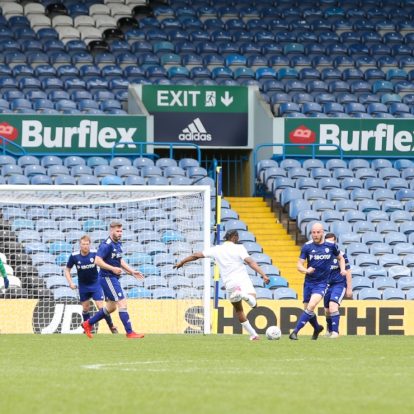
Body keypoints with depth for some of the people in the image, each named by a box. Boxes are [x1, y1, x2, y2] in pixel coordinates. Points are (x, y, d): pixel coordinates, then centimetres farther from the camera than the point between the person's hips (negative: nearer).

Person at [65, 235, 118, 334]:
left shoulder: (95, 253, -17)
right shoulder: (74, 256, -13)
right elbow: (67, 270, 0)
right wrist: (70, 282, -11)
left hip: (95, 284, -2)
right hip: (83, 286, 2)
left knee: (100, 306, -9)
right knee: (85, 308, 9)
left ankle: (111, 326, 6)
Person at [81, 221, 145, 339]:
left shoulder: (118, 244, 12)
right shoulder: (107, 245, -17)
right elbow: (97, 260, -23)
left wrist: (132, 271, 17)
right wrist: (113, 268, -28)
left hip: (114, 278, 10)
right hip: (108, 278, -10)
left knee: (111, 307, 17)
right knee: (122, 303, -12)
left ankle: (88, 324, 29)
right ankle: (129, 333, -11)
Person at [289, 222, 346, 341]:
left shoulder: (331, 246, -2)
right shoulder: (307, 246, -3)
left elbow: (340, 258, 16)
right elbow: (299, 265, -2)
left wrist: (342, 269, -2)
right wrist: (306, 270, -24)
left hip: (322, 283, -2)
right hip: (309, 281, 2)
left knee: (311, 307, -22)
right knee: (308, 309, 8)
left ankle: (295, 331, -20)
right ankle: (317, 328, 38)